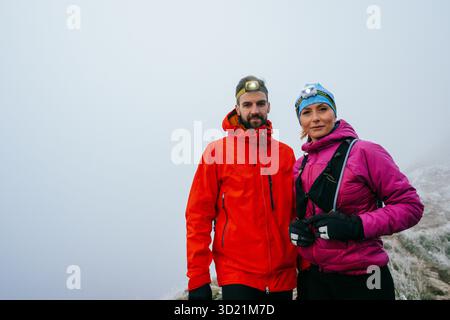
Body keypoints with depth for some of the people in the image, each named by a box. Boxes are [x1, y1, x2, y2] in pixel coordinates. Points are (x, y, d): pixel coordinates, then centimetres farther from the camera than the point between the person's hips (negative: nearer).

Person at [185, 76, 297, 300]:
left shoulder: (286, 154, 7)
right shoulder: (217, 151, -4)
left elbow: (297, 213, 10)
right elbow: (198, 216, -6)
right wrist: (198, 277, -9)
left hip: (283, 274, 4)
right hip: (237, 274, -4)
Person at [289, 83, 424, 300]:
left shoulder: (365, 152, -10)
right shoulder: (299, 166, 6)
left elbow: (410, 205, -11)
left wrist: (357, 226, -22)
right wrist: (295, 228, -4)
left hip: (361, 280, -4)